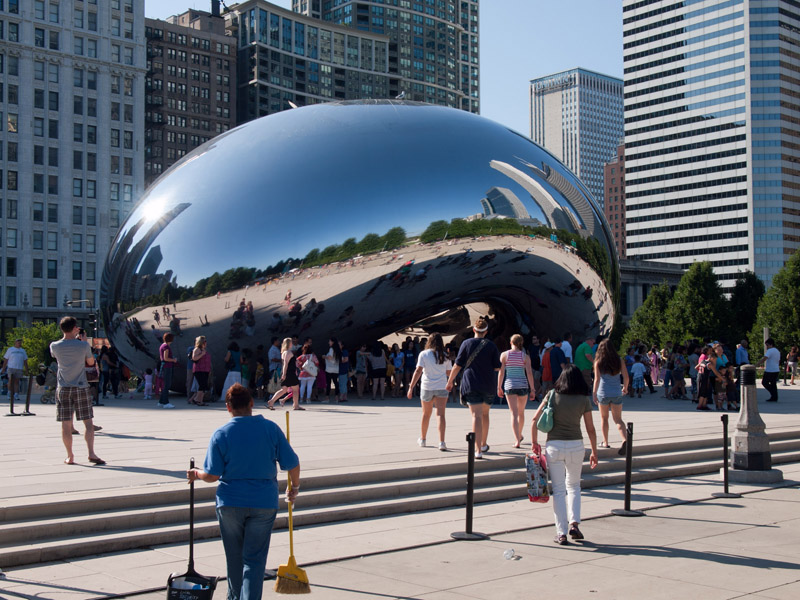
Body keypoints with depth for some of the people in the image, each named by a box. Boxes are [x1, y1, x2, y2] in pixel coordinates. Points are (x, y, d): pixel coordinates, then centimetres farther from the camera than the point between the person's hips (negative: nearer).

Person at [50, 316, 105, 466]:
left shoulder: (55, 346, -4)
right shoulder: (83, 346, -8)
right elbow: (91, 362, 8)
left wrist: (72, 338, 22)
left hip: (63, 389, 2)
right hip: (81, 388, -2)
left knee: (66, 424, 6)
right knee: (88, 422, 4)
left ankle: (70, 456, 9)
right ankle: (91, 453, -5)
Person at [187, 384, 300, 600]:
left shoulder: (221, 434, -7)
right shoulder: (271, 428, -4)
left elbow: (212, 476, -8)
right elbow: (292, 464, -3)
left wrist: (196, 474, 13)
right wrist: (294, 487, 15)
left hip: (230, 503, 0)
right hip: (264, 502, 0)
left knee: (234, 555, 19)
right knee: (254, 558, 5)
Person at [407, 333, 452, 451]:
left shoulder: (423, 354, -4)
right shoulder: (445, 356, 3)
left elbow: (418, 371, -11)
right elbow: (449, 373, 10)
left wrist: (411, 387, -11)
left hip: (427, 387, 0)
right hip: (442, 387, 0)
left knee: (426, 414, 16)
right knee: (440, 414, -6)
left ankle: (422, 439, 31)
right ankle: (441, 442, -20)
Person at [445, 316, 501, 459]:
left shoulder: (466, 343, -2)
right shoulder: (491, 345, 0)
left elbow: (457, 366, -2)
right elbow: (497, 367, 1)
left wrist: (450, 381, 9)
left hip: (471, 385, -2)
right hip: (489, 386, 2)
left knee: (476, 416, -6)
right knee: (485, 414, 20)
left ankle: (478, 450, -15)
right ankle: (484, 444, 32)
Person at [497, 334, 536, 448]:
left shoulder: (504, 355, -1)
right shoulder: (525, 356, -1)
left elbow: (501, 372, -2)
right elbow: (529, 373, -5)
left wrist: (499, 387, 7)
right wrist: (532, 389, 0)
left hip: (509, 386, -1)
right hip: (523, 385, 1)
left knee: (514, 413, -2)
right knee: (521, 412, 19)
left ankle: (517, 440, -13)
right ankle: (519, 435, 35)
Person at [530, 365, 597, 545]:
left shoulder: (553, 395, 0)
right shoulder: (584, 400, 0)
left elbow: (535, 420, -3)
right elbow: (590, 429, 2)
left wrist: (534, 442, 8)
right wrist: (594, 452, 11)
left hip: (554, 446, 0)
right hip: (576, 445, 1)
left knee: (558, 489, 6)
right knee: (573, 486, 21)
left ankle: (561, 533, 5)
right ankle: (574, 523, 6)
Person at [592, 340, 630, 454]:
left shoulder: (598, 362, -5)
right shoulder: (619, 361, 1)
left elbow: (597, 379, -11)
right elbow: (626, 377, -1)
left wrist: (594, 393, -9)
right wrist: (625, 388, 17)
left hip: (603, 393, -1)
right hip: (617, 393, 1)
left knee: (604, 418, 17)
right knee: (618, 419, 5)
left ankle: (605, 442, 21)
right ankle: (625, 439, -18)